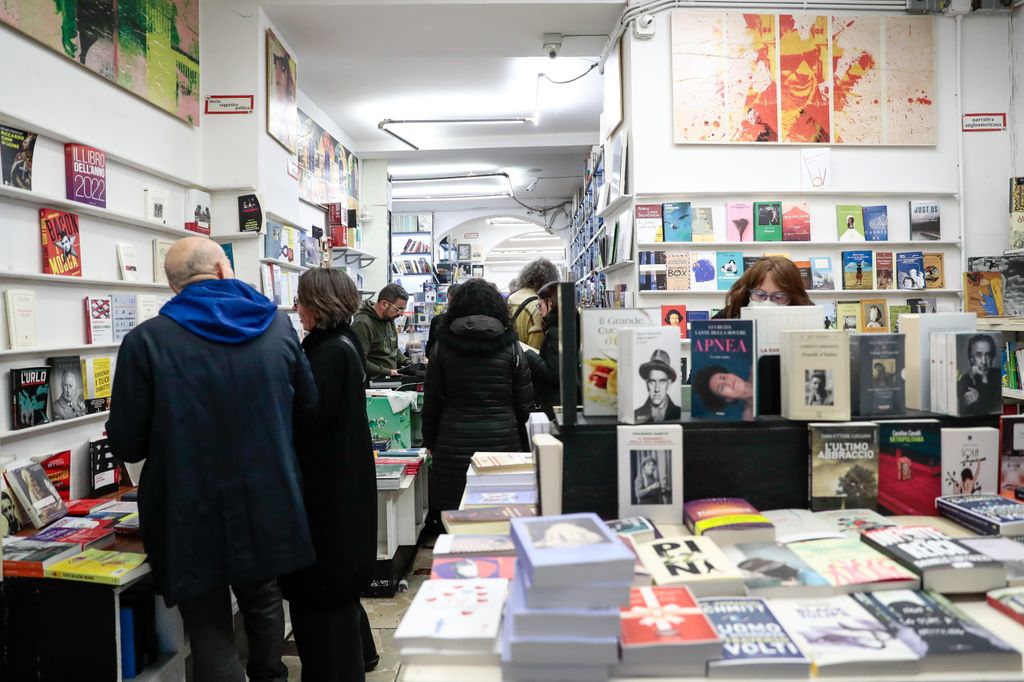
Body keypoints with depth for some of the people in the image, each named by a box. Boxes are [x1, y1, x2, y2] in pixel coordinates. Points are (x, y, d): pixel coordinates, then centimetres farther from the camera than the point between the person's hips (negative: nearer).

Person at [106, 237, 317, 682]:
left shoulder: (146, 340, -13)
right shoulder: (277, 324, -3)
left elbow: (126, 445, -8)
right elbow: (307, 404, 10)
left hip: (192, 517, -3)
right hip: (267, 505, 4)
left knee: (212, 634, 10)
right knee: (263, 600, 27)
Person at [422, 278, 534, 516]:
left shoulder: (442, 348, 1)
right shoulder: (511, 348, -1)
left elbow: (431, 402, 5)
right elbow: (525, 402, 3)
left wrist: (430, 441, 19)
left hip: (454, 447, 1)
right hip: (502, 442, 0)